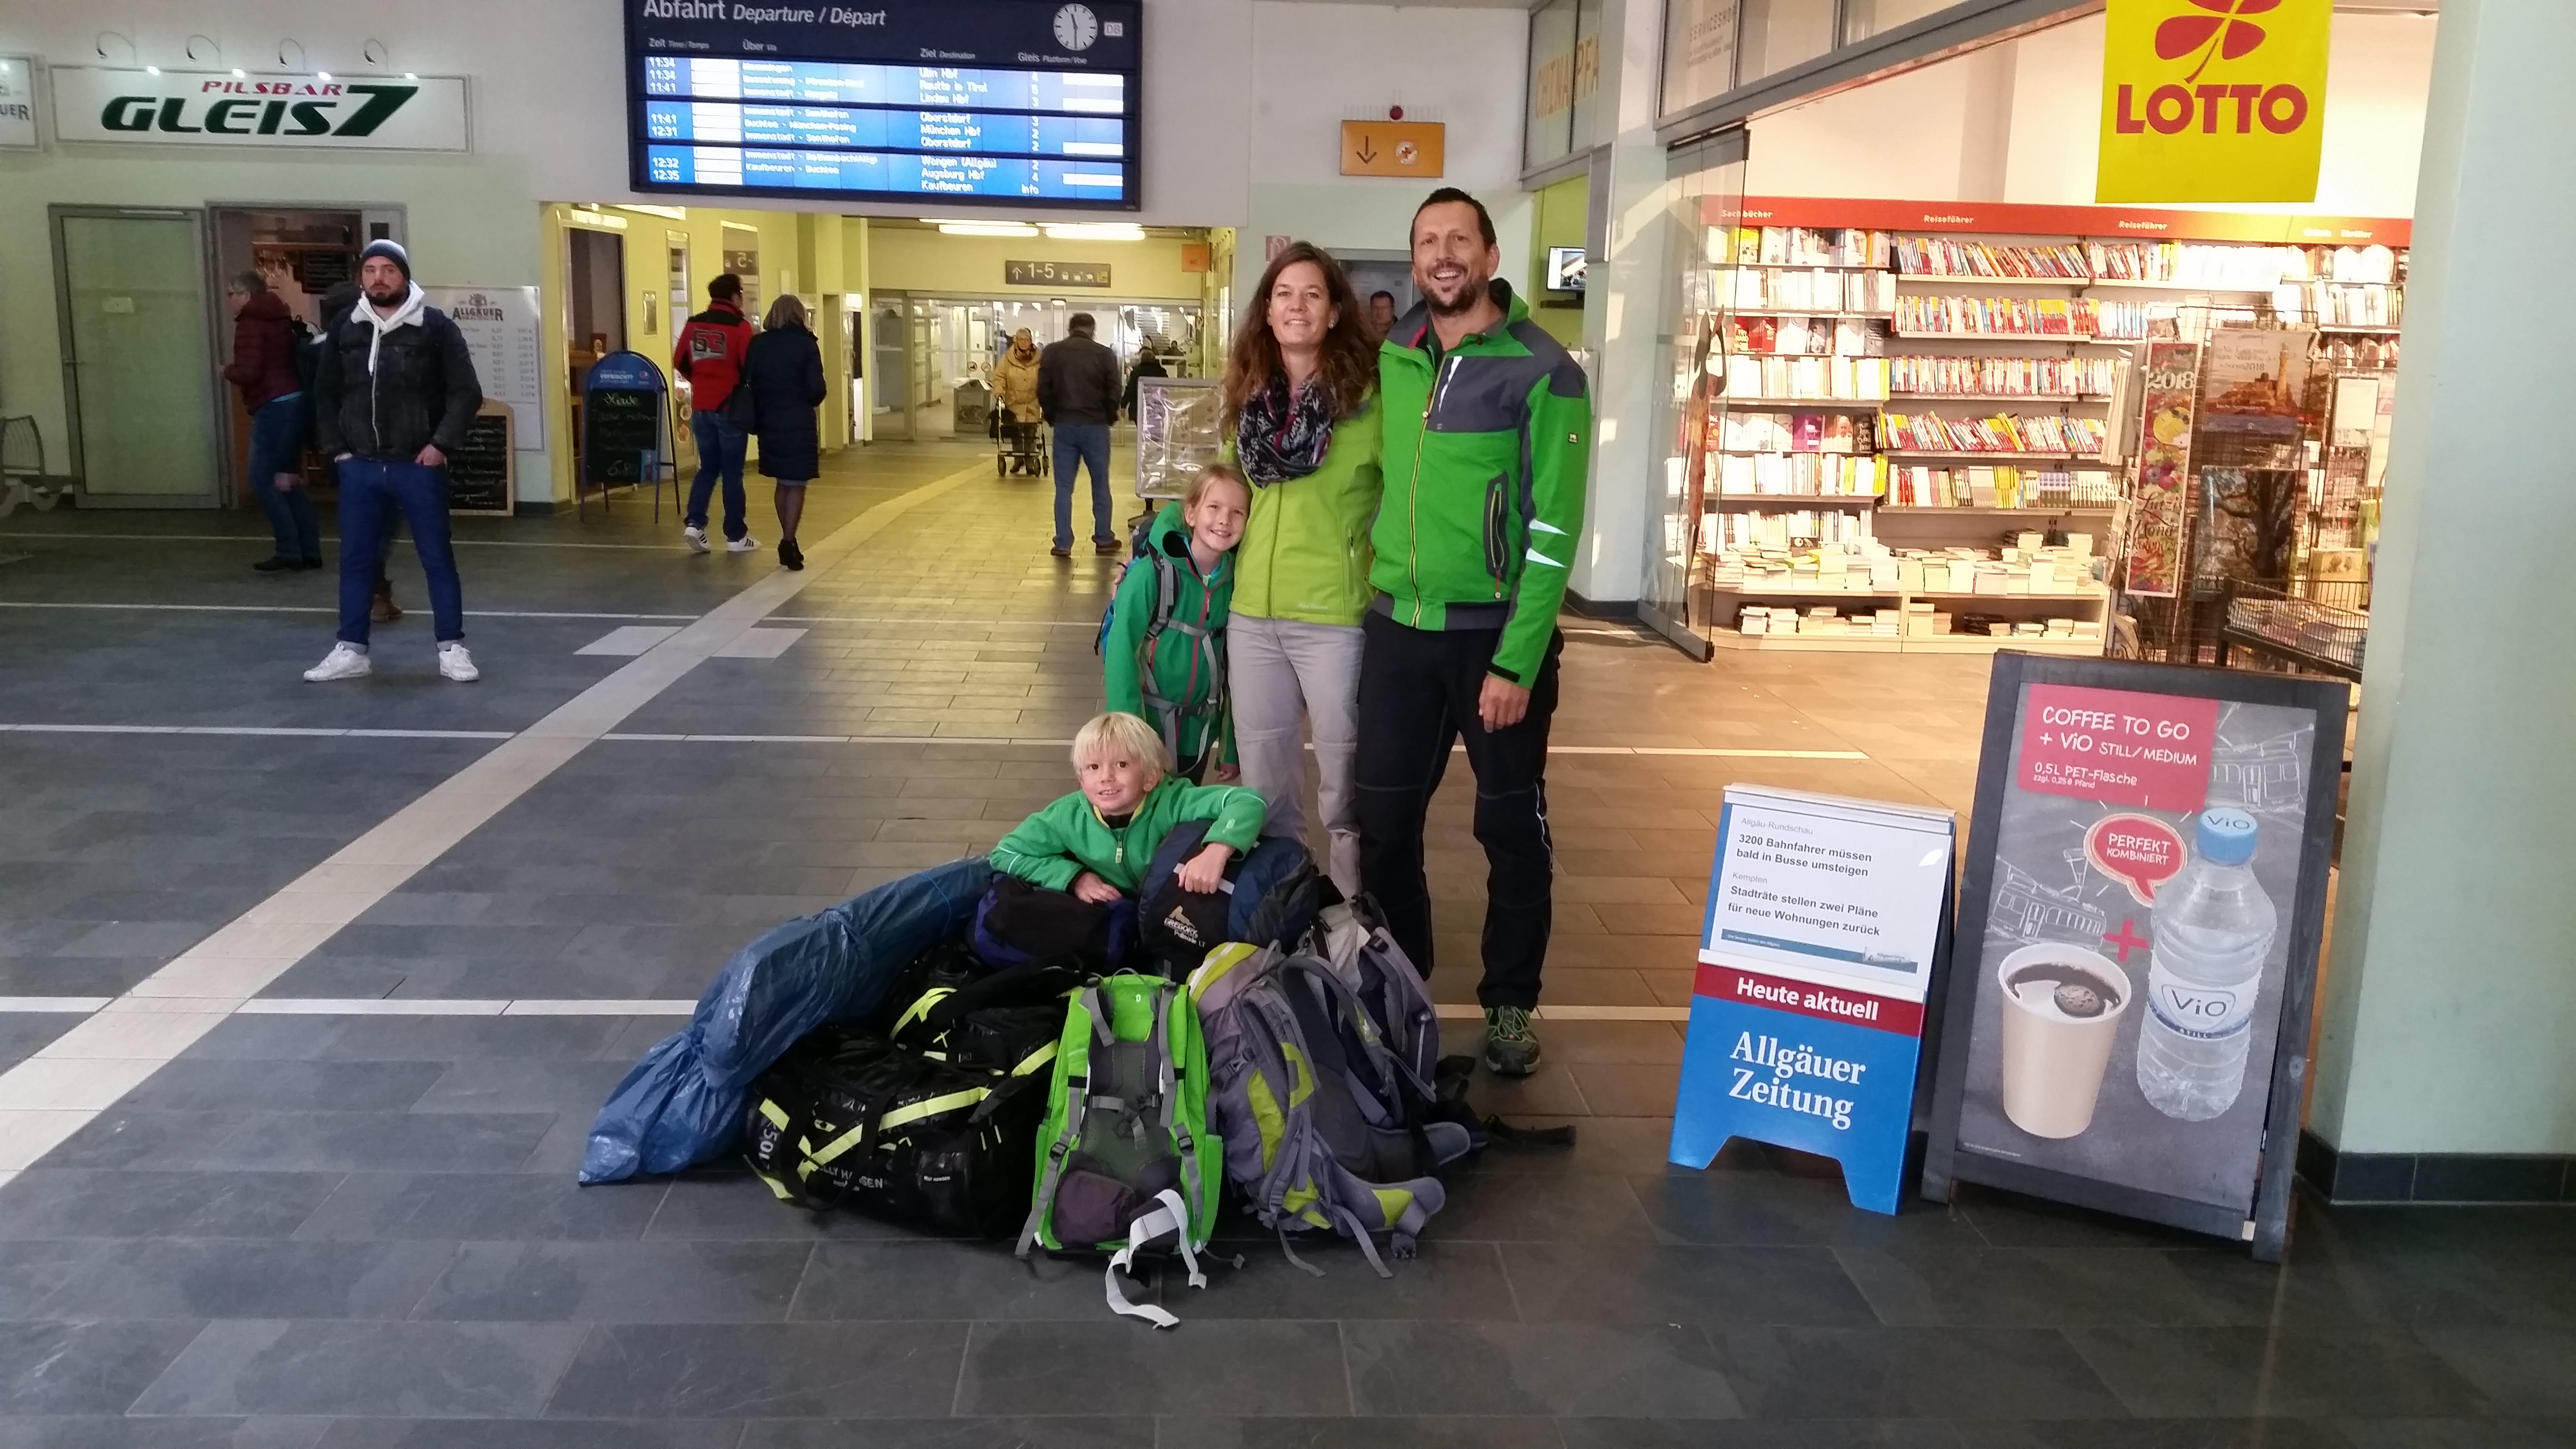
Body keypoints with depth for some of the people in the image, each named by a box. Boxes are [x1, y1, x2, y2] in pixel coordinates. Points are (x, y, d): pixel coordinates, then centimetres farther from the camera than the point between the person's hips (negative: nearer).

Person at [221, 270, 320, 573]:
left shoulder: (249, 325, -10)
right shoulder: (279, 320, 16)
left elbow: (248, 373, -19)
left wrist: (228, 370, 2)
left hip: (273, 407, -9)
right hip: (294, 401, 9)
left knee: (263, 480, -4)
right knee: (290, 480, 13)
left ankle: (289, 552, -6)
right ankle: (309, 551, 11)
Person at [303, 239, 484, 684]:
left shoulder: (436, 326, -5)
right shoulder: (344, 329, 7)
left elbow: (466, 392, -5)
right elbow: (325, 393, 15)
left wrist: (441, 444, -12)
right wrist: (337, 448, 6)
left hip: (418, 466, -3)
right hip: (359, 467, 4)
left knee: (437, 558, 3)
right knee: (356, 560, 9)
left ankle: (452, 649, 11)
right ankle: (352, 650, 18)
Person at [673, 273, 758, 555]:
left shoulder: (693, 324, 5)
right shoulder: (739, 326, -11)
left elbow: (679, 362, 10)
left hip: (701, 407, 5)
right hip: (731, 408, -5)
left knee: (708, 468, 15)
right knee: (732, 472, 2)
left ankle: (694, 523, -1)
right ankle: (736, 536, 7)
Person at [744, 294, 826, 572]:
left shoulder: (758, 344, 2)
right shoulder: (806, 344, -7)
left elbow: (747, 382, -1)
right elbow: (816, 388, -12)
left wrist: (758, 416, 9)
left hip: (770, 422, 4)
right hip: (799, 422, -4)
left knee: (783, 483, 17)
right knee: (796, 484, 1)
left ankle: (787, 541, 21)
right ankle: (788, 541, -10)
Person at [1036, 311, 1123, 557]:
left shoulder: (1052, 352, 1)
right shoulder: (1105, 354, -2)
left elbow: (1043, 389, -1)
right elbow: (1114, 392, -4)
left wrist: (1052, 417, 10)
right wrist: (1109, 418, 11)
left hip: (1064, 425, 1)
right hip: (1096, 426, -1)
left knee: (1064, 487, 5)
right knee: (1100, 485, 10)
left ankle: (1063, 544, 2)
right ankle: (1104, 539, 15)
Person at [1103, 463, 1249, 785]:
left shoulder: (1235, 582, -4)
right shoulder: (1151, 575, -18)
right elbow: (1120, 652, -17)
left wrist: (1230, 746, 7)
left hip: (1199, 732, 4)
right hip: (1148, 726, -4)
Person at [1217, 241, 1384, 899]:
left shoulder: (1366, 396, -12)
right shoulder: (1245, 395, 7)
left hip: (1336, 611, -5)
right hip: (1253, 608, 6)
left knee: (1343, 757, 7)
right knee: (1262, 762, 16)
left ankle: (1350, 892, 23)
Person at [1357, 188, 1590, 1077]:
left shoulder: (1542, 371, -10)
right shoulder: (1391, 356, 5)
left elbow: (1553, 530, -13)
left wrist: (1515, 662, -18)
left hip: (1496, 631, -4)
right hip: (1398, 625, 4)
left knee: (1511, 826, 8)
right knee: (1383, 818, 10)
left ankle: (1510, 1003, 24)